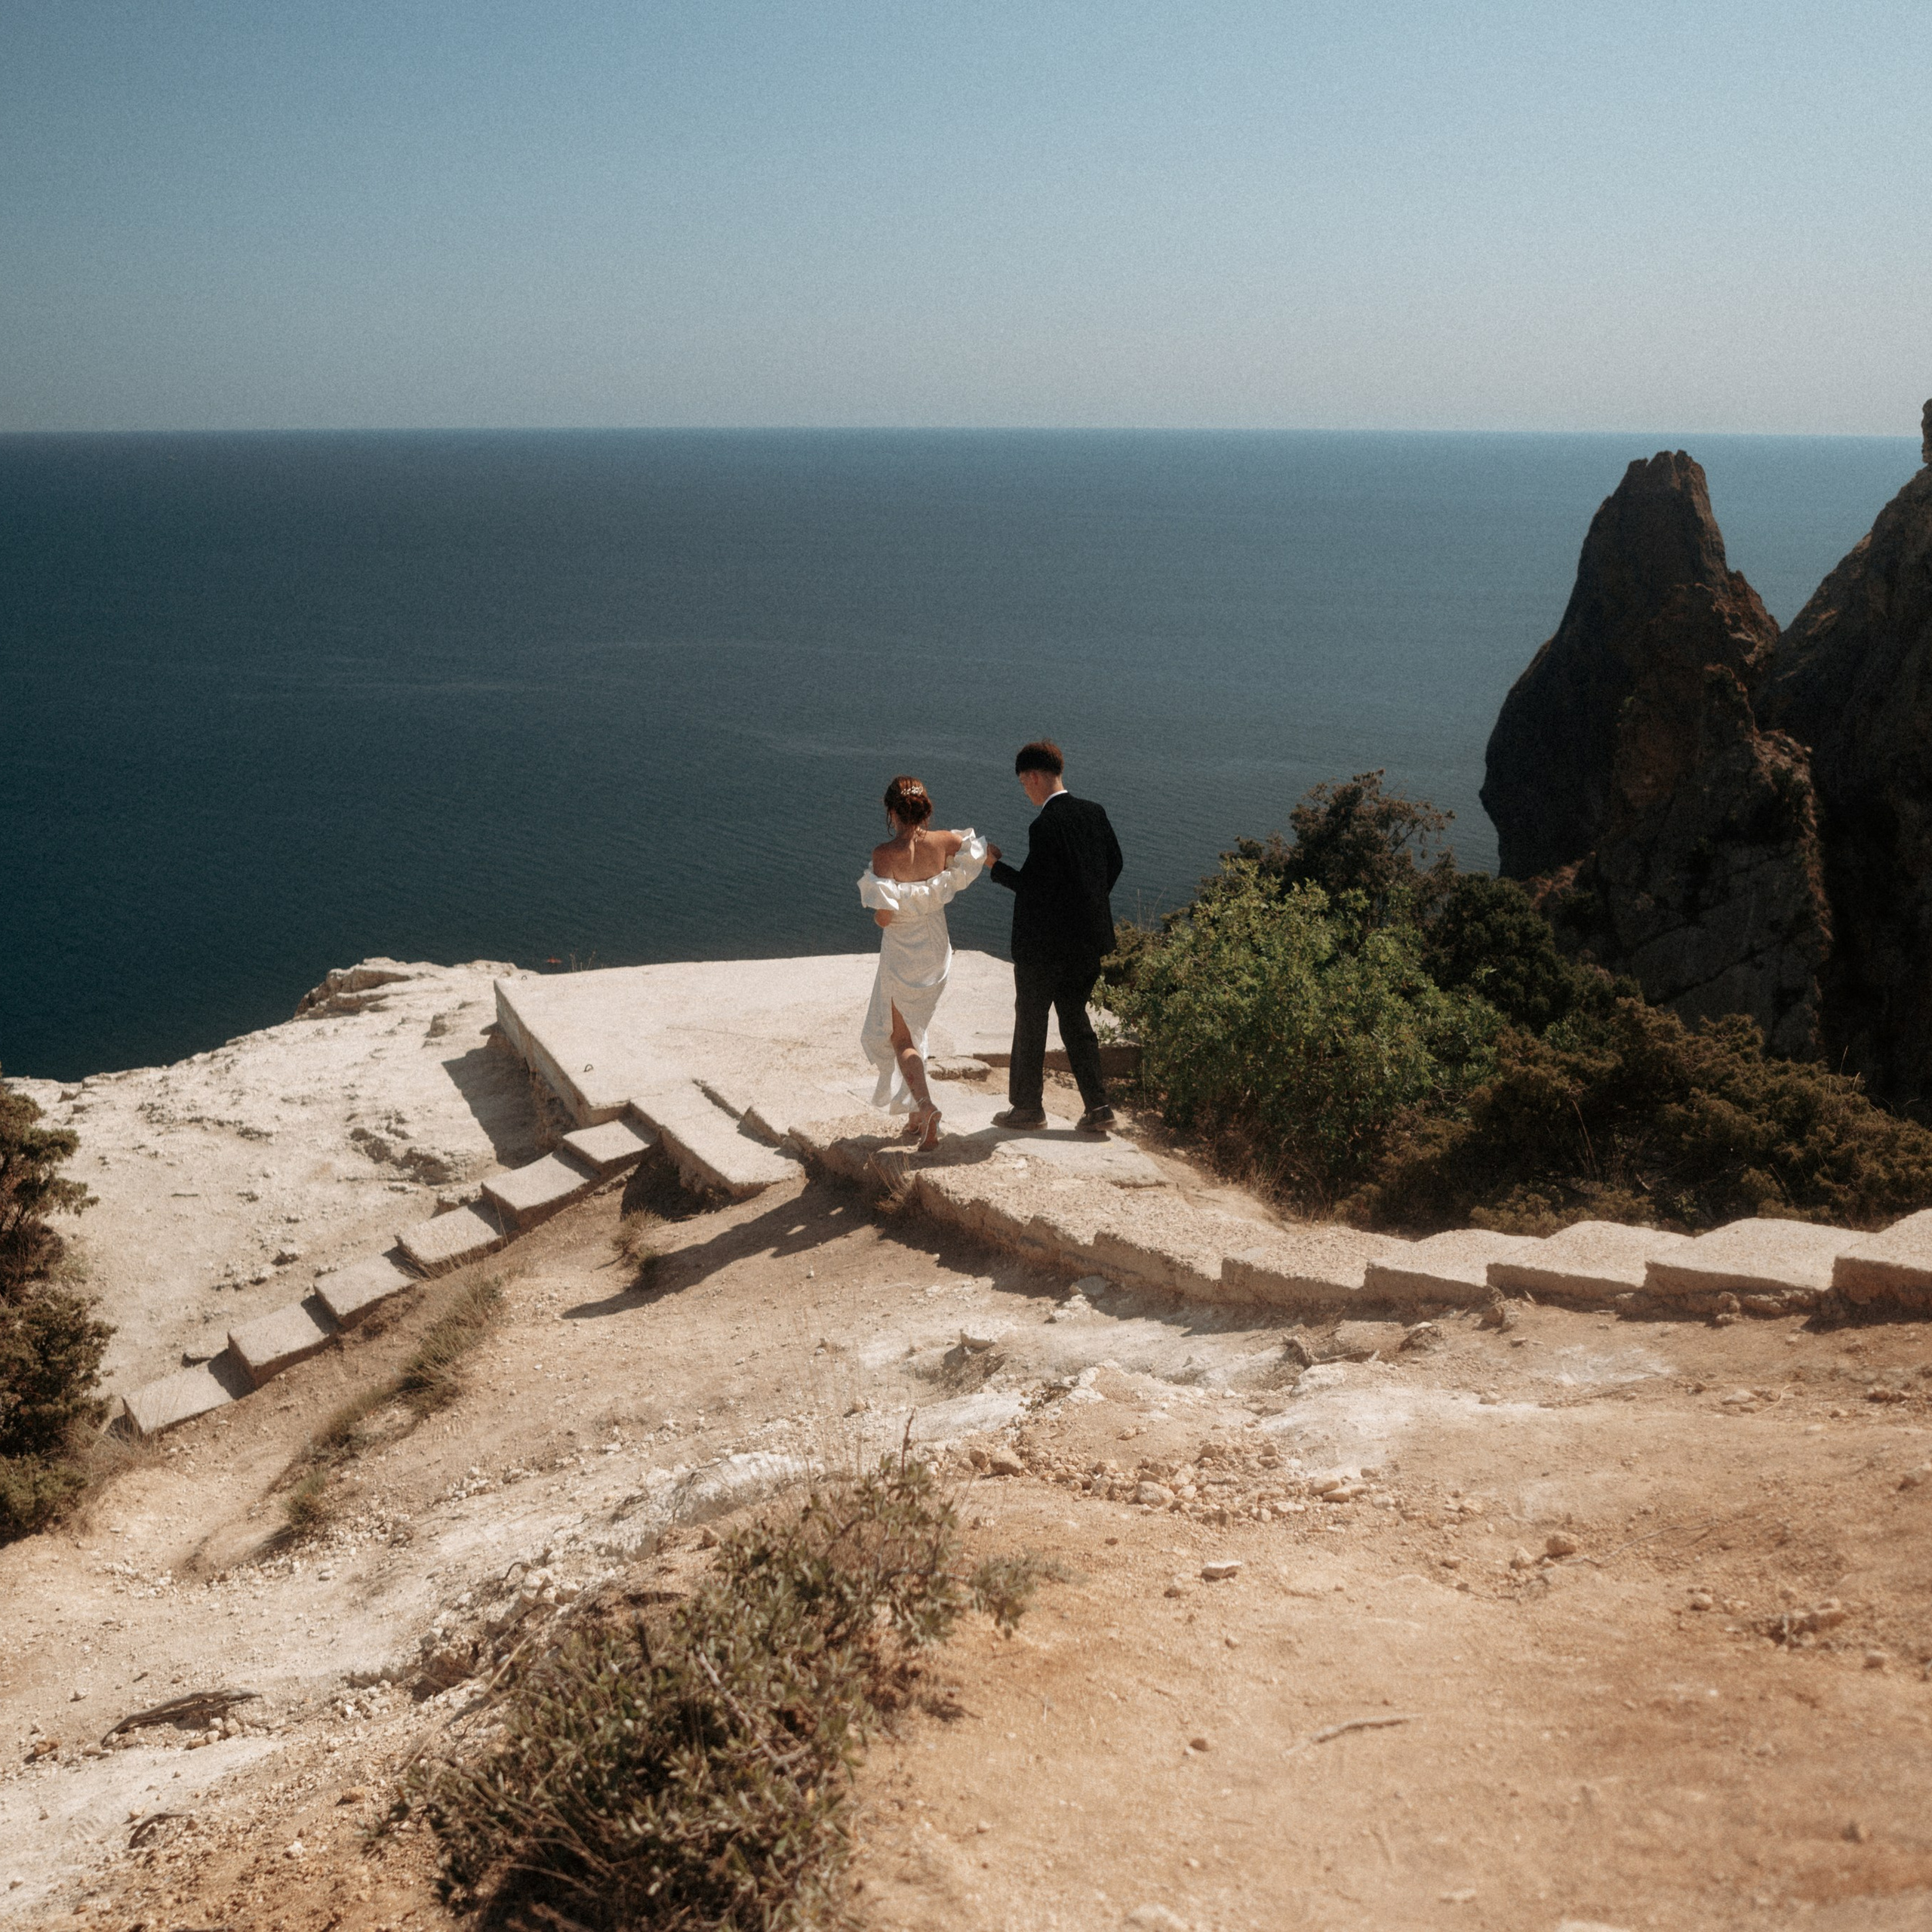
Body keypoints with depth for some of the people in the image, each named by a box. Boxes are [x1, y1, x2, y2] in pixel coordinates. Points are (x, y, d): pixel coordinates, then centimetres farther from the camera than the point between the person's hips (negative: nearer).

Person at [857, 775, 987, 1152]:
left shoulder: (885, 854, -19)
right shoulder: (942, 842, -7)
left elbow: (884, 916, -23)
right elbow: (985, 856, 7)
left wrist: (878, 913, 1)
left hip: (901, 953, -5)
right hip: (938, 949, 5)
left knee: (900, 1039, 9)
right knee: (912, 1030, 23)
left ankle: (925, 1105, -17)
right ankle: (918, 1117, 24)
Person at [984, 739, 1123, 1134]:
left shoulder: (1046, 825, -21)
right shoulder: (1094, 813, 2)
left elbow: (1032, 886, -20)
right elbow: (1114, 863, 12)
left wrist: (996, 864, -4)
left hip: (1046, 944, -7)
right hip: (1088, 939, 7)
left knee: (1030, 1022, 9)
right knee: (1075, 1019, 16)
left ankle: (1027, 1106, 20)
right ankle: (1097, 1106, 12)